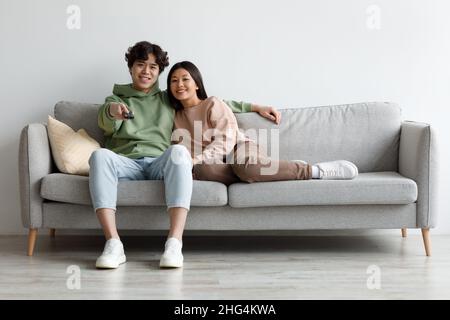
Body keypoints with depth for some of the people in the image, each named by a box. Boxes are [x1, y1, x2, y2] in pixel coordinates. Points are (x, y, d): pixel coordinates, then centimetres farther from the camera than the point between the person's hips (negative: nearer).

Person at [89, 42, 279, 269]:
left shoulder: (169, 100, 29)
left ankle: (174, 244, -44)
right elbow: (106, 123, -1)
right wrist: (112, 110, -27)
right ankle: (113, 244, -42)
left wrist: (255, 107, 25)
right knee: (100, 155, -35)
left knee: (178, 151, -35)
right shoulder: (117, 98, 23)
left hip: (159, 164, 1)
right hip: (126, 163, 0)